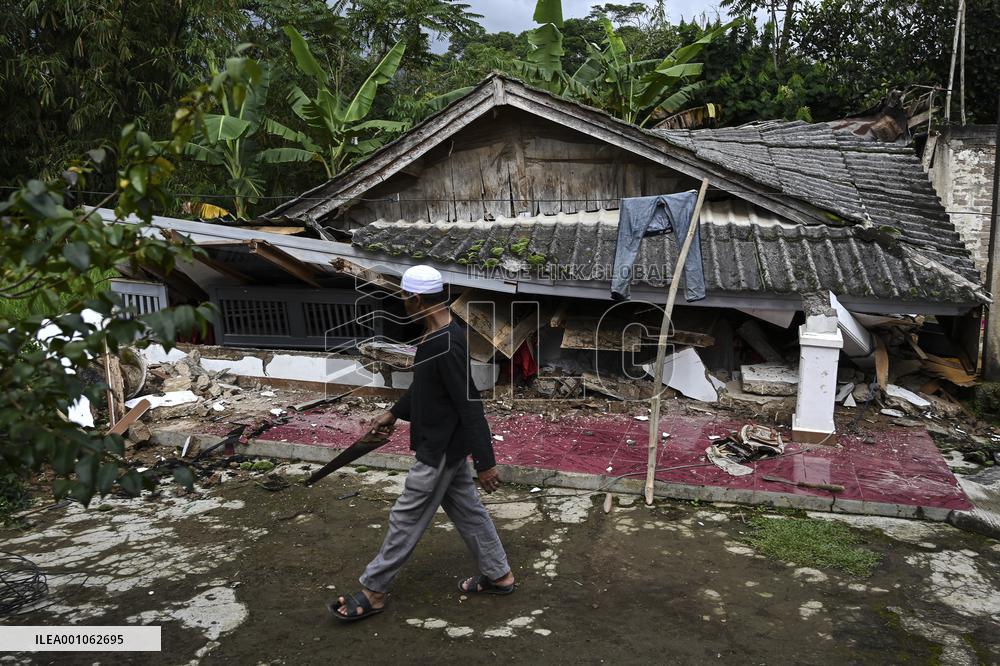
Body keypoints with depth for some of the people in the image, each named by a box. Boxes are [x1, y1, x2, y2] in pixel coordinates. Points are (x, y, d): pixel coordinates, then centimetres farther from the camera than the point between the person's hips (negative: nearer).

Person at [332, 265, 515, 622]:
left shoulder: (448, 346, -28)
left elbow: (470, 407, -27)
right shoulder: (435, 335, 4)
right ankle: (498, 575, 33)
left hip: (440, 450, -10)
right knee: (466, 509, 20)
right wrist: (394, 413, 24)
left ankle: (372, 592, 19)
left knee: (406, 519, 4)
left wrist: (485, 463, -24)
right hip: (447, 445, 10)